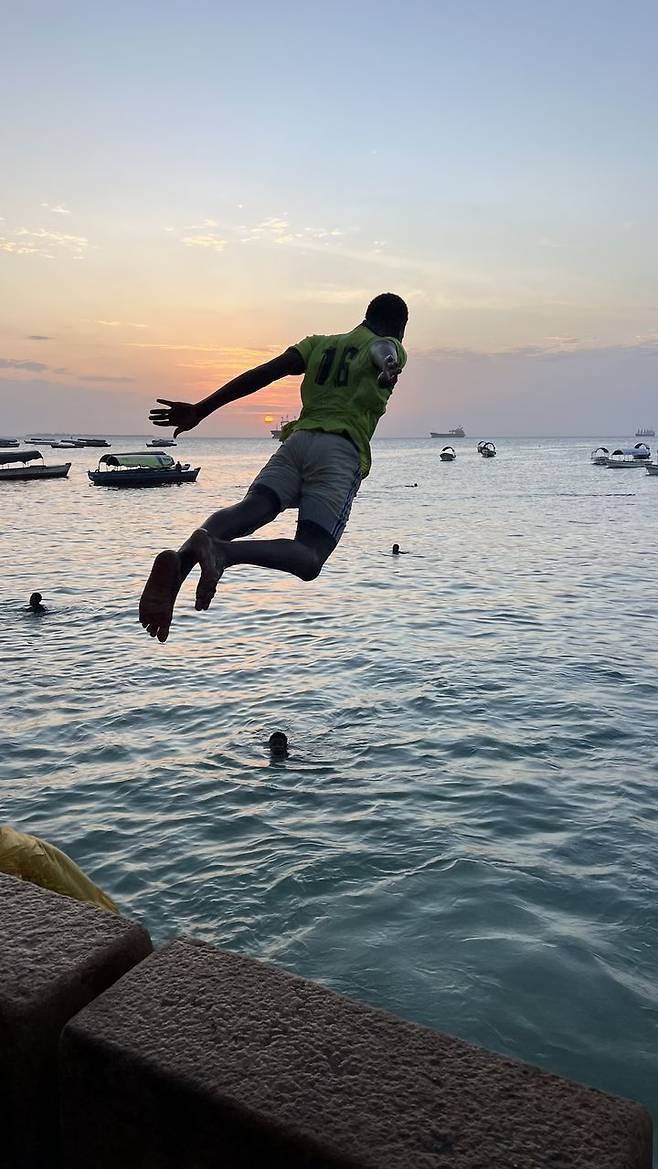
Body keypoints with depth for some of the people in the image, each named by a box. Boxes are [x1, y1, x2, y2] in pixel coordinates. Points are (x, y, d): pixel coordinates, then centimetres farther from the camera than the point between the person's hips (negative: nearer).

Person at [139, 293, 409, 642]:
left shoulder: (318, 343, 26)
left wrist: (199, 411, 7)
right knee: (309, 558, -12)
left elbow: (263, 373, 12)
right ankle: (222, 551, -40)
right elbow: (384, 356, -9)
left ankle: (180, 559, -49)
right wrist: (388, 370, -30)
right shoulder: (391, 347, 18)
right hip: (342, 452, -4)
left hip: (297, 440, 5)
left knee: (249, 510, -17)